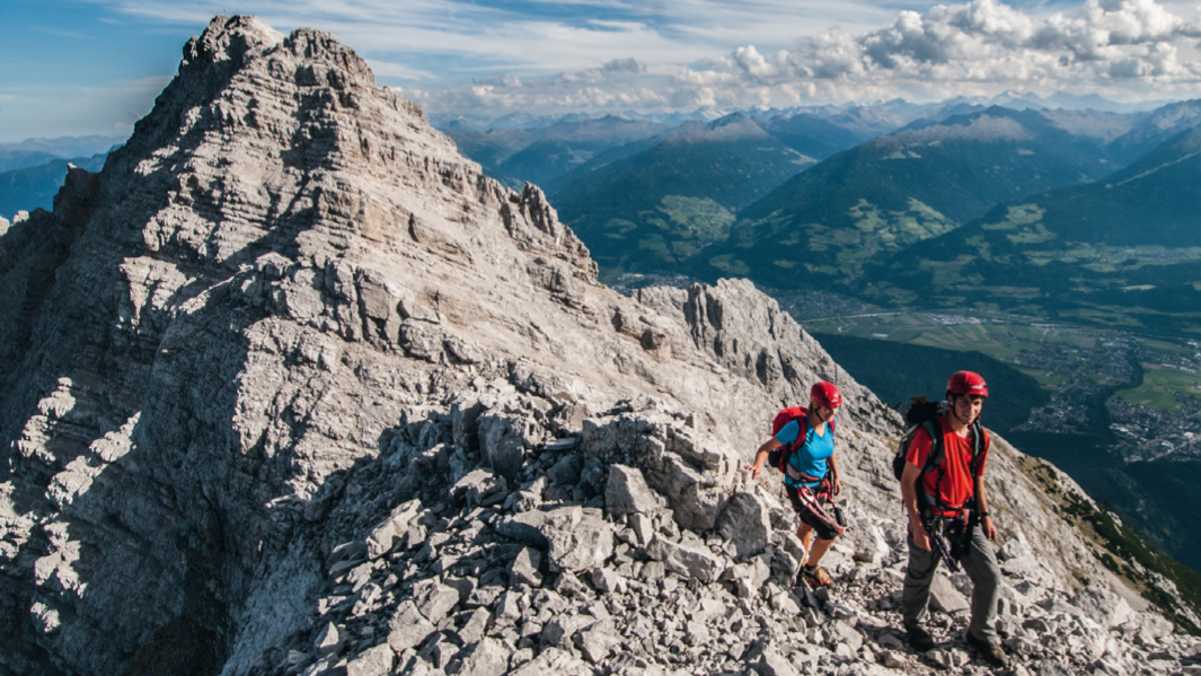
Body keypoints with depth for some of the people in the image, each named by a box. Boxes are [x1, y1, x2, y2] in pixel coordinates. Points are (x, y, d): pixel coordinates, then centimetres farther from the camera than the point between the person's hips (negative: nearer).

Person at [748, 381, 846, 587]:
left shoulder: (829, 423, -10)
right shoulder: (797, 427, -30)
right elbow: (766, 448, -25)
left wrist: (836, 476, 9)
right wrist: (758, 465, -44)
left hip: (822, 484, 7)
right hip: (800, 488, -7)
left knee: (808, 524, 27)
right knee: (829, 532, -8)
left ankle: (801, 562, 53)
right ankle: (811, 568, 20)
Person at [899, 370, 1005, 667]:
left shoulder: (980, 436, -4)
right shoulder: (929, 434, -25)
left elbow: (977, 478, 12)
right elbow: (907, 481, -19)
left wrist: (985, 515, 9)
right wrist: (916, 526, -18)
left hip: (964, 517, 5)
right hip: (930, 518, -5)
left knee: (989, 576, 6)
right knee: (920, 577, 14)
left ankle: (982, 634, 28)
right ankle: (913, 625, 41)